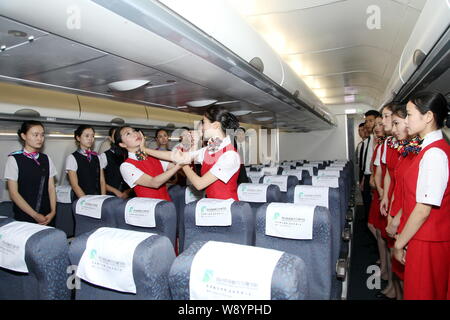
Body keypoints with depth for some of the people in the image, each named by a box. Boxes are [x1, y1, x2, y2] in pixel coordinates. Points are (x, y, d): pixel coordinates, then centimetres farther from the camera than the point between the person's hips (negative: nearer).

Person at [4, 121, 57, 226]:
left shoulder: (46, 159, 7)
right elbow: (13, 193, -7)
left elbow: (51, 188, 6)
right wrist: (35, 215, -12)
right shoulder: (14, 159, -4)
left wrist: (53, 211, -7)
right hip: (23, 218, -3)